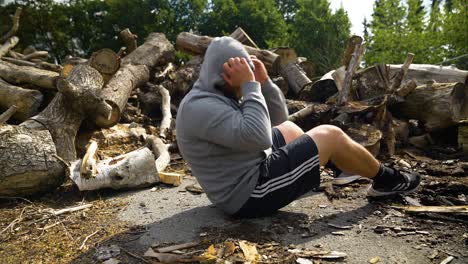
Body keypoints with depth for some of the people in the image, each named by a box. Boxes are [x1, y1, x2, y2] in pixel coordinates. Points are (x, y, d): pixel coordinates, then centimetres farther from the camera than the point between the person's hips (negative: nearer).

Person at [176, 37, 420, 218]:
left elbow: (279, 117, 9)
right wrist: (250, 86, -25)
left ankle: (332, 166, 40)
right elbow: (259, 136, -34)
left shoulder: (218, 96, 8)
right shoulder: (200, 107, -22)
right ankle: (386, 180, 18)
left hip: (250, 177, 10)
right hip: (250, 193, -10)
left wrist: (263, 81, -5)